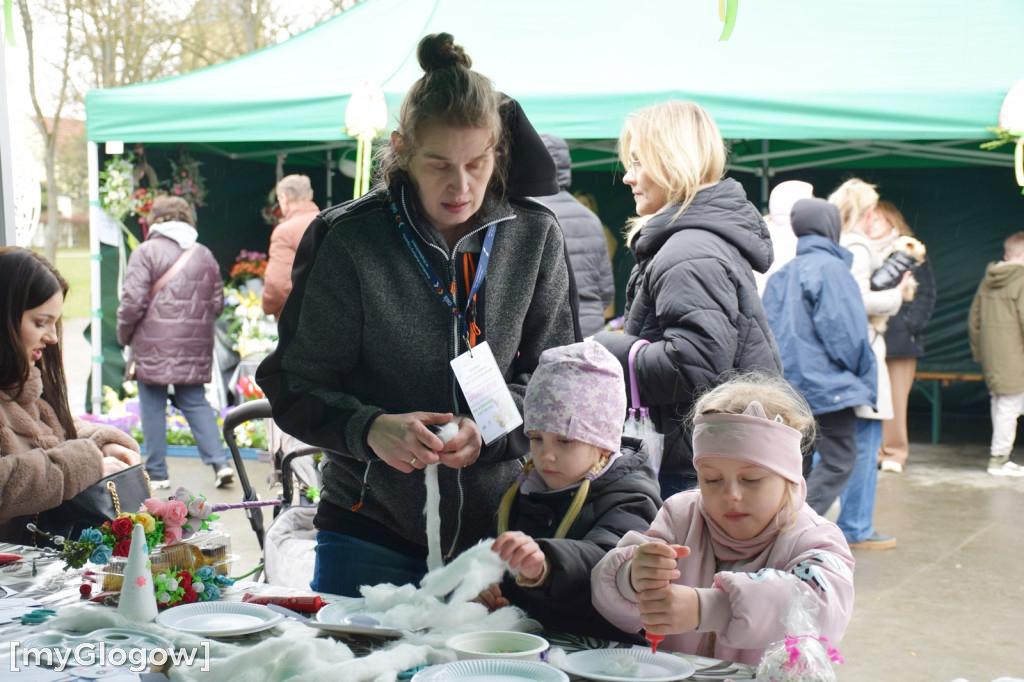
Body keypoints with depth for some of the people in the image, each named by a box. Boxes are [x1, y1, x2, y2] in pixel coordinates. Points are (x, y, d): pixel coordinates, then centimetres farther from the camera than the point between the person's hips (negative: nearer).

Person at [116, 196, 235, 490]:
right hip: (195, 346, 5)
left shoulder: (146, 251, -6)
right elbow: (217, 304, 11)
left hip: (154, 344, -4)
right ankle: (219, 463, -1)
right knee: (196, 402, 11)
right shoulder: (204, 254, 10)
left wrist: (124, 335, 3)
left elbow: (133, 301, -12)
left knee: (152, 405, 5)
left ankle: (156, 472, 8)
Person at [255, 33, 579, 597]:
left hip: (495, 531, 2)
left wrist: (490, 428, -14)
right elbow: (295, 387, -4)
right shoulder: (350, 241, -9)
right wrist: (369, 428, -24)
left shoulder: (535, 236, -1)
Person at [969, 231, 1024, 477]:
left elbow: (974, 318, 16)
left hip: (990, 358, 7)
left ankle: (999, 456, 19)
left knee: (999, 404, 15)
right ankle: (999, 458, 2)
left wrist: (978, 351, 23)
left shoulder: (987, 280, 11)